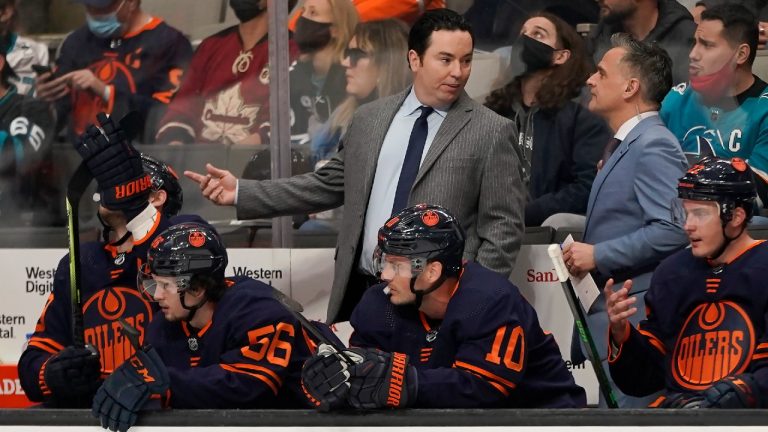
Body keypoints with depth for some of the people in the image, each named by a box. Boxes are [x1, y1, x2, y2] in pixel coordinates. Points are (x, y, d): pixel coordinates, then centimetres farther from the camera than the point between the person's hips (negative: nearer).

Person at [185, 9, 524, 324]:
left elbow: (503, 227, -4)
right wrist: (241, 193, 9)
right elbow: (330, 184, 16)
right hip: (360, 292, 4)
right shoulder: (369, 119, 11)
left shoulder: (491, 133, -2)